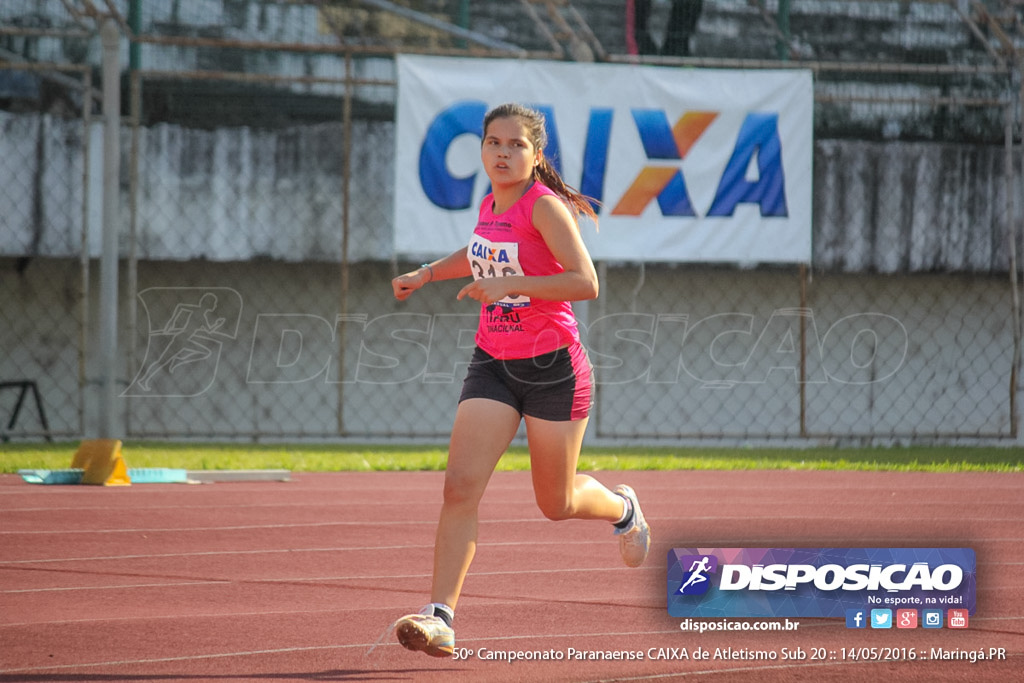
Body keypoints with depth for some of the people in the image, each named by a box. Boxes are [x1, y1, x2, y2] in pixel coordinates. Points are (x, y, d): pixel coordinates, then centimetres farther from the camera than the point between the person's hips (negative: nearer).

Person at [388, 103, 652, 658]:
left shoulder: (545, 206, -15)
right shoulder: (490, 205, 7)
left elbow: (585, 283, -24)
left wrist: (509, 284, -28)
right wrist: (428, 273, 20)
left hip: (554, 367, -5)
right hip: (493, 366, 5)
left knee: (557, 504, 10)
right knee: (460, 486, -13)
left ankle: (622, 508, 45)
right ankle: (440, 617, -18)